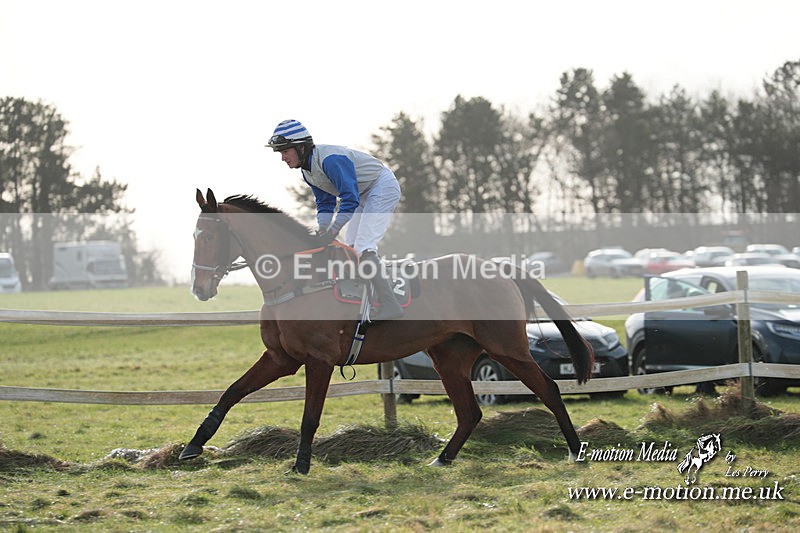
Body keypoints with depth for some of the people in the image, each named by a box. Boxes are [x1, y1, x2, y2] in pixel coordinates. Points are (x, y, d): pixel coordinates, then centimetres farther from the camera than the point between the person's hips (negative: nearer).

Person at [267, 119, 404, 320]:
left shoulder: (330, 159, -30)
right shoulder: (308, 170, 1)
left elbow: (350, 200, -31)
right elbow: (325, 203, 9)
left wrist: (332, 232, -32)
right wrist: (322, 230, -8)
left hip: (383, 188, -10)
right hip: (365, 195, 10)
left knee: (363, 248, -19)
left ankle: (390, 305, -23)